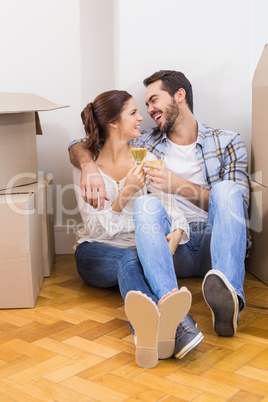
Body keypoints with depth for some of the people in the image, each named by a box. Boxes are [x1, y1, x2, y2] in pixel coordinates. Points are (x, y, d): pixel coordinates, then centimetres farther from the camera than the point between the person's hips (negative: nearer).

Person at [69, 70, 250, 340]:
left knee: (226, 190, -28)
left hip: (214, 246, -1)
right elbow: (79, 146, 16)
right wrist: (88, 166, -10)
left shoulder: (227, 143, 11)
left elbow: (236, 204, -1)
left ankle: (229, 297, -49)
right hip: (169, 244, 1)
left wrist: (180, 186, -13)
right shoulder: (146, 144, 16)